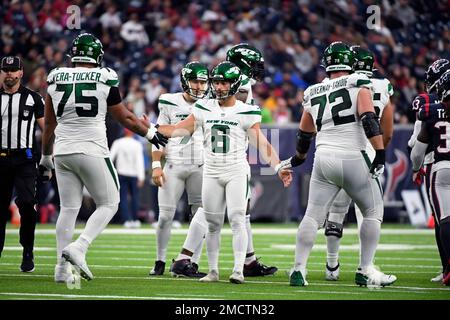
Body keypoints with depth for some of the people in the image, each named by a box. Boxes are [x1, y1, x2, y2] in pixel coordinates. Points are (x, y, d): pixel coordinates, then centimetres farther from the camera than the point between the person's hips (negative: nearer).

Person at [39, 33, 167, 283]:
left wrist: (46, 156, 24)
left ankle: (62, 268, 6)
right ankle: (78, 248, -11)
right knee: (108, 204, 7)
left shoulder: (56, 78, 5)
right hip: (91, 150, -4)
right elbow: (124, 117, 3)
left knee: (69, 208, 10)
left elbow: (49, 124, 12)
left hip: (63, 150, 4)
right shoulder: (105, 79, -6)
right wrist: (150, 132, 19)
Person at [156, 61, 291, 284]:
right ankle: (213, 271, 13)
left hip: (237, 172, -3)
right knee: (213, 224, 6)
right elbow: (180, 130, 5)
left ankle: (238, 270, -13)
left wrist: (278, 168, -16)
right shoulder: (204, 109, 6)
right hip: (212, 172, 3)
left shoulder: (245, 112, -4)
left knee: (236, 219, -13)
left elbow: (262, 144, -6)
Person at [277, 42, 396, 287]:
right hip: (352, 158, -4)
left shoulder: (313, 94, 13)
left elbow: (304, 136, 22)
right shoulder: (358, 85, -1)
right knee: (373, 211, 10)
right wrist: (380, 154, -14)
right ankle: (365, 270, 7)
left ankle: (299, 269, 0)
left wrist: (297, 159, 39)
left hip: (323, 159, 4)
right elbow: (369, 120, -14)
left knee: (313, 216, 8)